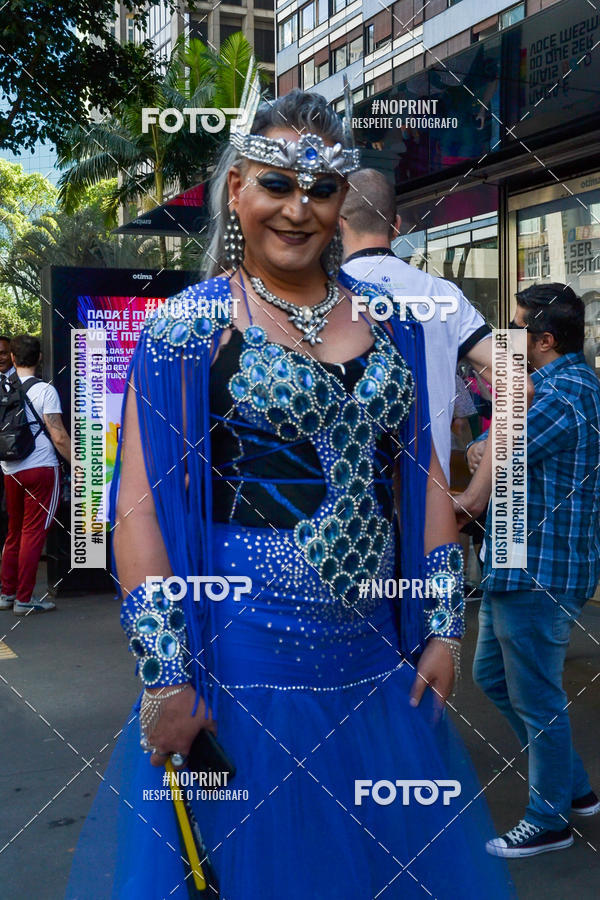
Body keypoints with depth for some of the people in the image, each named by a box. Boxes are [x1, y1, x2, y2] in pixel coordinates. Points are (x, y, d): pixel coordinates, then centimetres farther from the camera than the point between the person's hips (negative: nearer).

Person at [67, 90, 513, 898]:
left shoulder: (386, 320, 7)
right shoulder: (192, 324, -7)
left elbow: (424, 475, 9)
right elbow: (140, 504, -12)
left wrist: (443, 628, 5)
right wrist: (166, 677, -15)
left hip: (380, 663, 5)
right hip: (243, 660, -5)